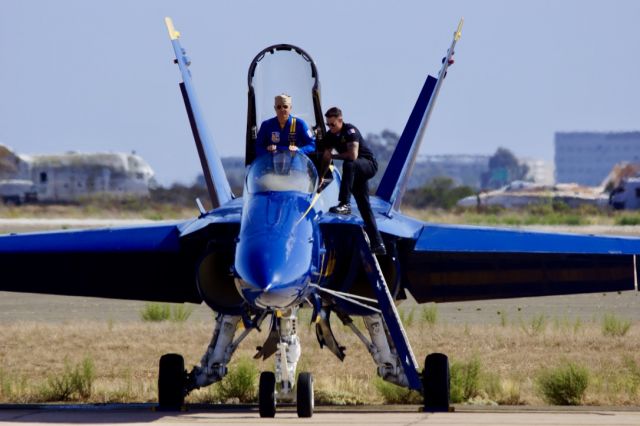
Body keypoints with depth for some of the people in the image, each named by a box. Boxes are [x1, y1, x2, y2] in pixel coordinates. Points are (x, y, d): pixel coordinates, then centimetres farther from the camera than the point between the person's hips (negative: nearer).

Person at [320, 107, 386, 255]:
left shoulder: (350, 131, -20)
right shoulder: (330, 136, 2)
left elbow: (352, 155, -30)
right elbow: (326, 158, 7)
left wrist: (334, 156, -16)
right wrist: (321, 177, -1)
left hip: (369, 165, -8)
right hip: (355, 171, 8)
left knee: (349, 164, -39)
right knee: (364, 207, 2)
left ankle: (344, 204, -43)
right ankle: (377, 244, 2)